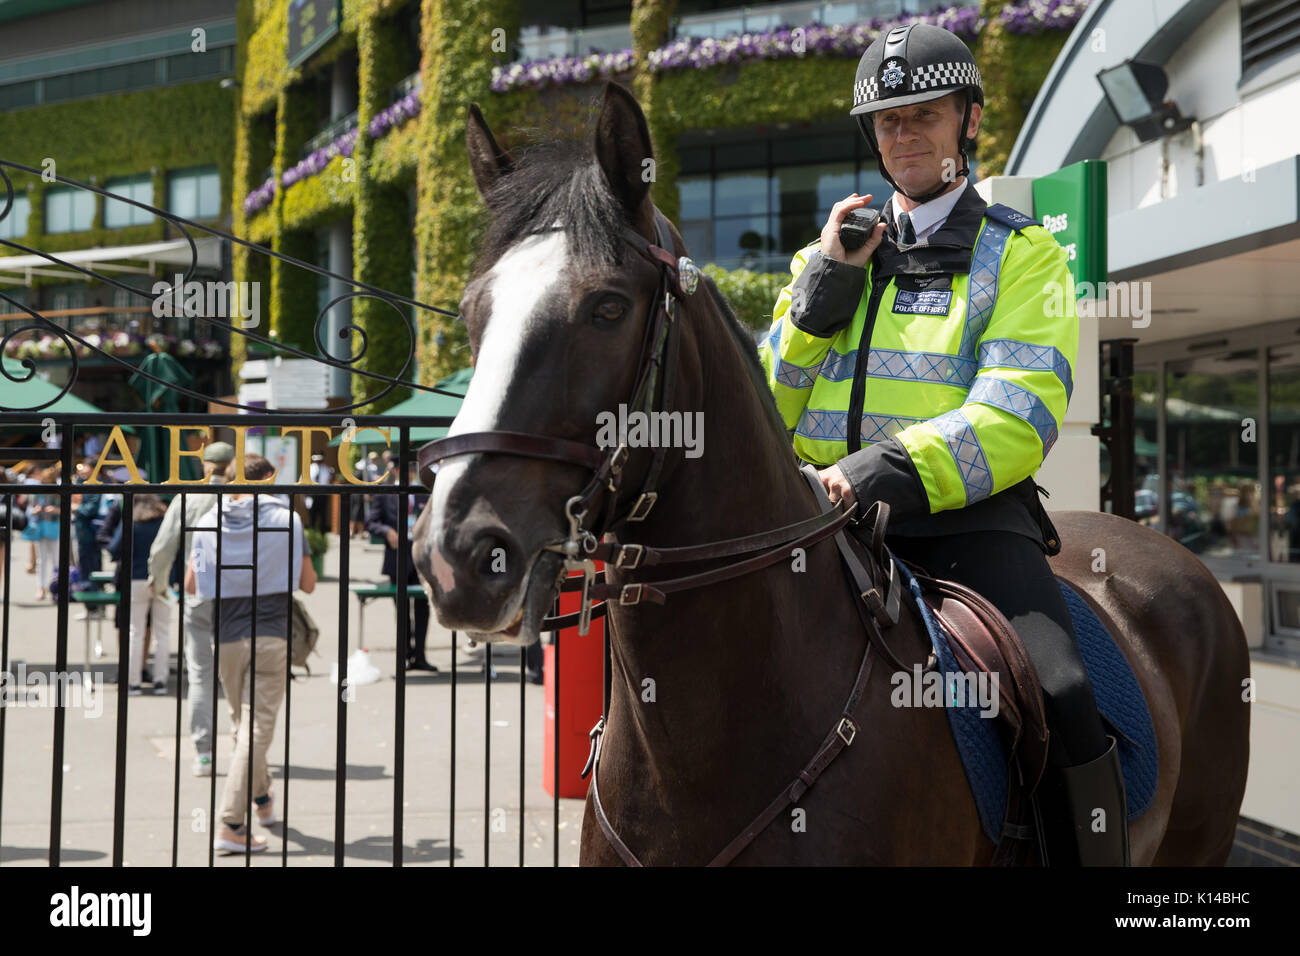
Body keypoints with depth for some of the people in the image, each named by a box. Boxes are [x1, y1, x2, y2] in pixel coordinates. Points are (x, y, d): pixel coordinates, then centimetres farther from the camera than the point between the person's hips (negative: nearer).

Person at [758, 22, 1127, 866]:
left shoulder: (1022, 255, 7)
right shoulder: (834, 253, 19)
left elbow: (1018, 420, -9)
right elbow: (770, 411, 13)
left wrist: (880, 472, -24)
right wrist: (826, 286, 1)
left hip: (968, 514, -3)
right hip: (828, 514, 4)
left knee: (1062, 694, -27)